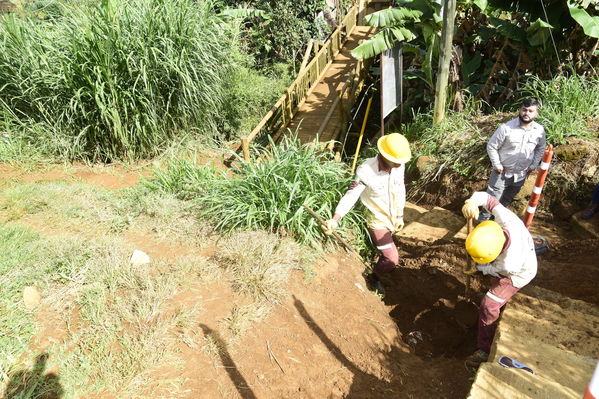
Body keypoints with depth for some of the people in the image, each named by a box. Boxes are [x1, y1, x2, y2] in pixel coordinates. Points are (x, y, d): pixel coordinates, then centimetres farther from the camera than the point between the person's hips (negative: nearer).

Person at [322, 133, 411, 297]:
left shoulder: (399, 166, -14)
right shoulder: (366, 170, -31)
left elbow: (400, 189, 2)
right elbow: (351, 195, -30)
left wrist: (400, 216, 8)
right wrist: (335, 219, -40)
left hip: (392, 218, 5)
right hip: (377, 221, -5)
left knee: (386, 252, 26)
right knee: (392, 259, -4)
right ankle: (375, 276, 27)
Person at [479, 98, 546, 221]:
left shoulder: (540, 131, -6)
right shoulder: (506, 128, -20)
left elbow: (540, 149, 12)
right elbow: (491, 146, -12)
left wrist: (533, 165, 5)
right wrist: (497, 165, -13)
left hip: (520, 174, 4)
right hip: (502, 172, -4)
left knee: (507, 199, 21)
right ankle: (483, 220, 20)